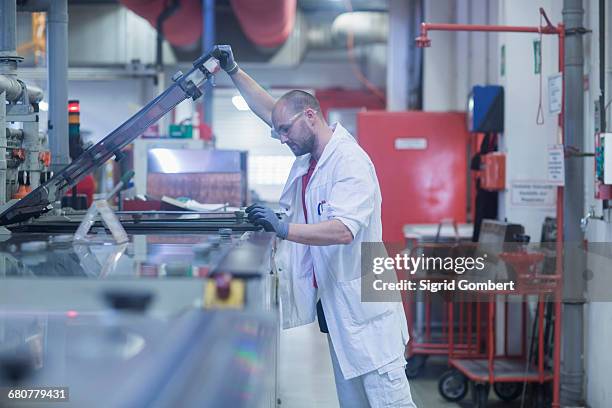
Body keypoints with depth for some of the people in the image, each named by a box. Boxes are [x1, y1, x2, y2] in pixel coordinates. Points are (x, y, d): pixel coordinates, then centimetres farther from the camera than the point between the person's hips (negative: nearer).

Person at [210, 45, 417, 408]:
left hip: (362, 300, -9)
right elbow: (269, 108, 23)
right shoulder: (310, 151, 9)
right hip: (330, 298, 9)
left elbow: (344, 230, -31)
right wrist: (234, 71, 19)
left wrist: (285, 229, -37)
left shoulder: (350, 162, -18)